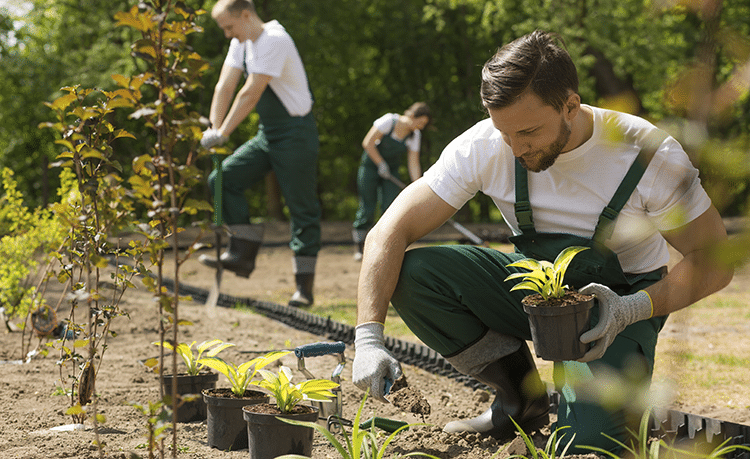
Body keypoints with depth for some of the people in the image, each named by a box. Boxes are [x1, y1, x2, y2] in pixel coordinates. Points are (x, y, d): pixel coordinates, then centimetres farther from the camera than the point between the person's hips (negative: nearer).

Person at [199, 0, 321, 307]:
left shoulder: (274, 41, -20)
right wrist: (214, 129, -8)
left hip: (295, 134, -9)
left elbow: (250, 94, -24)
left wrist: (222, 134, -24)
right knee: (223, 179, -4)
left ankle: (304, 287, -2)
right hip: (267, 134, 9)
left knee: (302, 208, -5)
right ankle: (242, 255, 0)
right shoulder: (241, 43, 8)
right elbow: (225, 86, 3)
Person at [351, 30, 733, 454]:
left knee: (587, 444, -29)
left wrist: (636, 308, -31)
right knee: (410, 274, -22)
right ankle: (522, 400, -2)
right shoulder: (484, 147, -20)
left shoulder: (649, 155, -25)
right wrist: (369, 337, -33)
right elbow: (389, 233, -19)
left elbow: (715, 261, -15)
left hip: (618, 305, -3)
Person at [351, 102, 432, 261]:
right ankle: (358, 248, 6)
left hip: (391, 170, 4)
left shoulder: (415, 135, -7)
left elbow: (413, 163, -6)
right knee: (367, 208, -6)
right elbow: (368, 143, -18)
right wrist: (381, 164, -18)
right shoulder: (389, 121, -21)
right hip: (370, 166, -4)